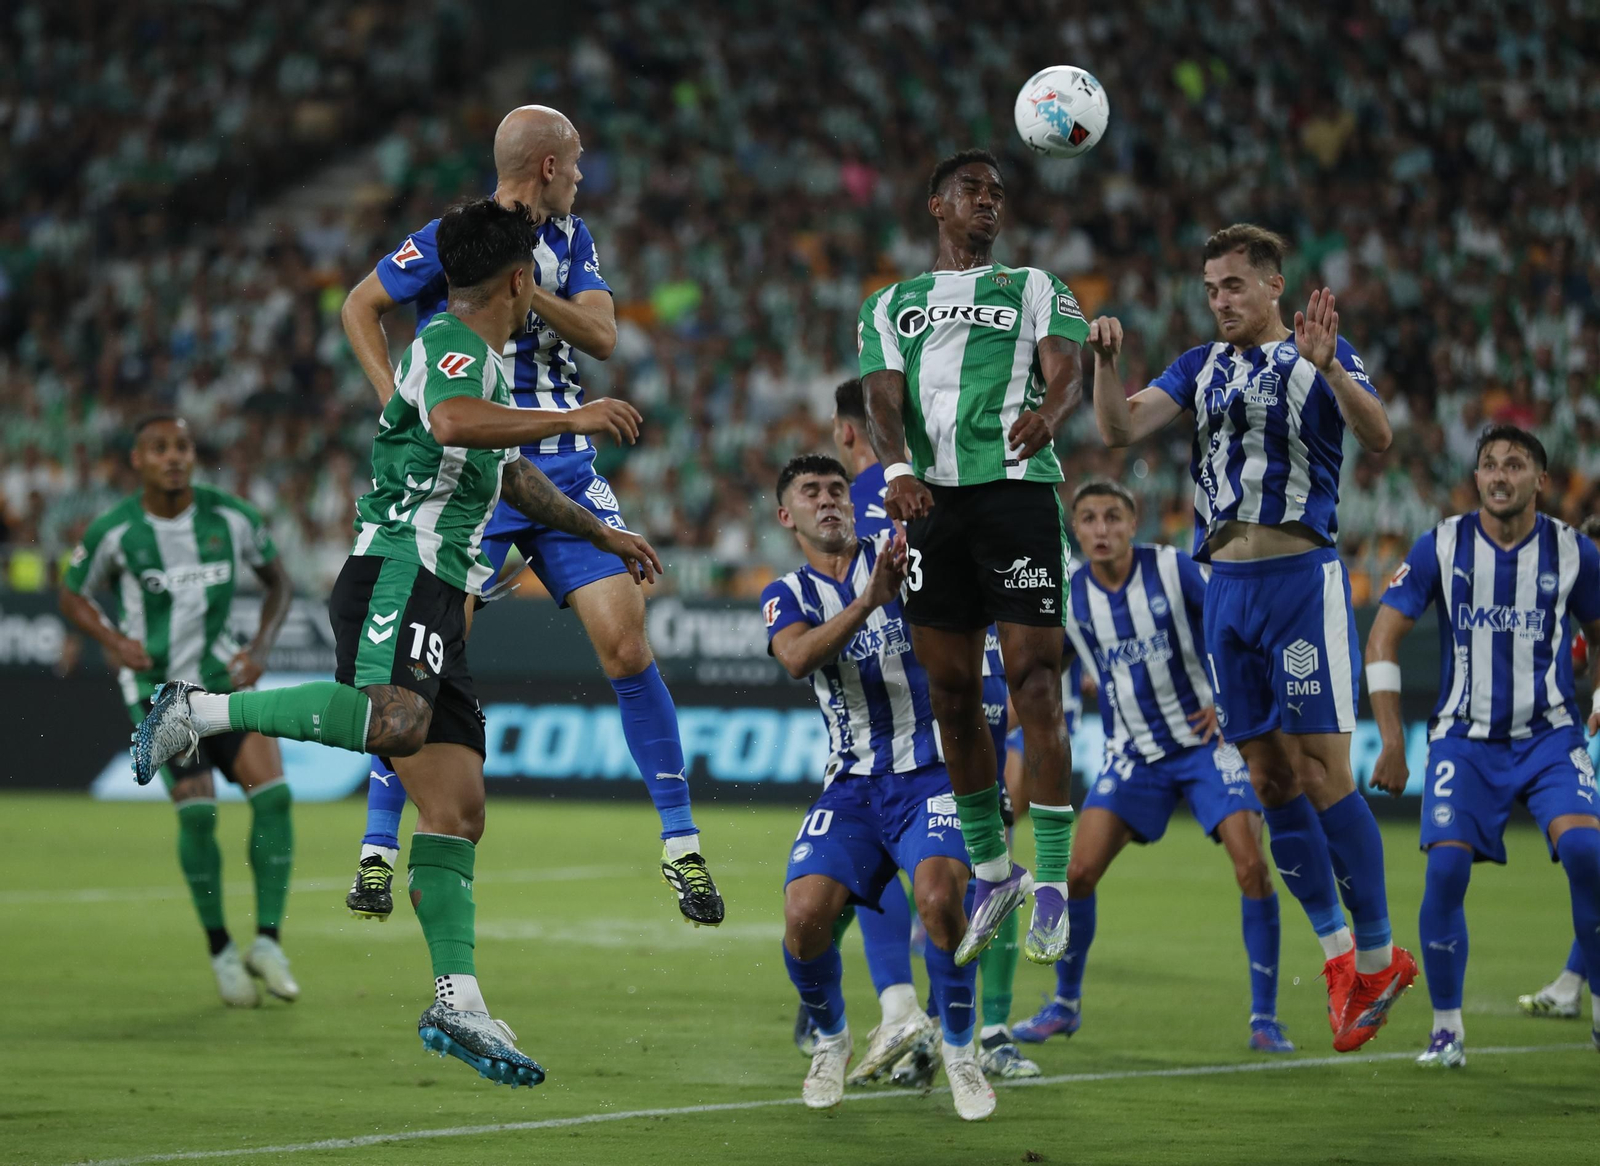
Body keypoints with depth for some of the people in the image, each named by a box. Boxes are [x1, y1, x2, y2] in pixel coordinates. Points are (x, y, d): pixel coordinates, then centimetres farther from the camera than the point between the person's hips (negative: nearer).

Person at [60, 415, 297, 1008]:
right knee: (197, 811, -17)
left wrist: (261, 646, -4)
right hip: (156, 687, -2)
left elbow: (278, 581, 11)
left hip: (223, 676, 3)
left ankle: (267, 943, -7)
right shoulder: (114, 532, -10)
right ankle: (220, 951, 0)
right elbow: (72, 596, 7)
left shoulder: (231, 518, -5)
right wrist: (113, 640, -11)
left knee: (273, 793, -16)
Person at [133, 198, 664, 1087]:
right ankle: (201, 712, -22)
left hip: (435, 601, 10)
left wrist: (600, 533, 51)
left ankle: (458, 1002, -6)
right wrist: (572, 418, -22)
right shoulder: (451, 344, -4)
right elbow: (452, 422, -28)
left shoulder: (484, 363, 28)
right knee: (394, 720, -37)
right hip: (399, 575, -10)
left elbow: (510, 475, 46)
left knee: (457, 807, 0)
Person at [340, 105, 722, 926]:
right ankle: (378, 847, 5)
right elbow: (361, 306, 1)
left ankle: (681, 844, 2)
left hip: (563, 475, 4)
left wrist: (526, 289, -16)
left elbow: (603, 336, -2)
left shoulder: (568, 240, 9)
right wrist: (396, 399, -10)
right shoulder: (450, 240, -7)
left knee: (626, 644, -6)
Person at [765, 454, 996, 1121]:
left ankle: (959, 1051, -5)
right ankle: (831, 1040, 11)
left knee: (940, 897, -28)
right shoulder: (788, 595, 7)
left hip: (928, 773, -2)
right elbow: (797, 658, -16)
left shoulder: (893, 553, 5)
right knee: (805, 913, -19)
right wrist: (869, 601, -30)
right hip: (851, 786, 2)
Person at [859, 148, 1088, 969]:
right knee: (952, 691, 4)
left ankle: (1052, 885, -12)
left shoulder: (1035, 289, 14)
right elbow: (884, 399, 5)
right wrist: (897, 469, -17)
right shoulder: (892, 306, 20)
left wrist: (1047, 416, -28)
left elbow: (1066, 374, -3)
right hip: (931, 499, 3)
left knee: (1033, 680, -13)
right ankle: (991, 871, 19)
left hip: (1017, 489, -3)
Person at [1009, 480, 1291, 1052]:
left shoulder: (1173, 569, -12)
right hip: (1133, 752, 2)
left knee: (1251, 867, -15)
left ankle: (1264, 1019, -5)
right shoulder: (1067, 600, -4)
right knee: (1079, 872, -8)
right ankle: (1065, 1005, 14)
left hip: (1205, 738, -2)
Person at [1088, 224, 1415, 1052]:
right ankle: (1337, 953, 13)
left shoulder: (1321, 356, -1)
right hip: (1227, 587, 6)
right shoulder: (1200, 367, 14)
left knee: (1322, 774, -11)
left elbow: (1377, 436, -18)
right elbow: (1119, 431, 4)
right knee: (1270, 781, 5)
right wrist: (1105, 363, -14)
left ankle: (1378, 953, -1)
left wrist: (1328, 368, -35)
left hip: (1302, 580, -6)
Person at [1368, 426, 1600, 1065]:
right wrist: (1392, 742, -6)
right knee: (1446, 867, -17)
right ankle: (1447, 1028, 1)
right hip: (1465, 740, 0)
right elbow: (1382, 640, -1)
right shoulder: (1441, 547, -3)